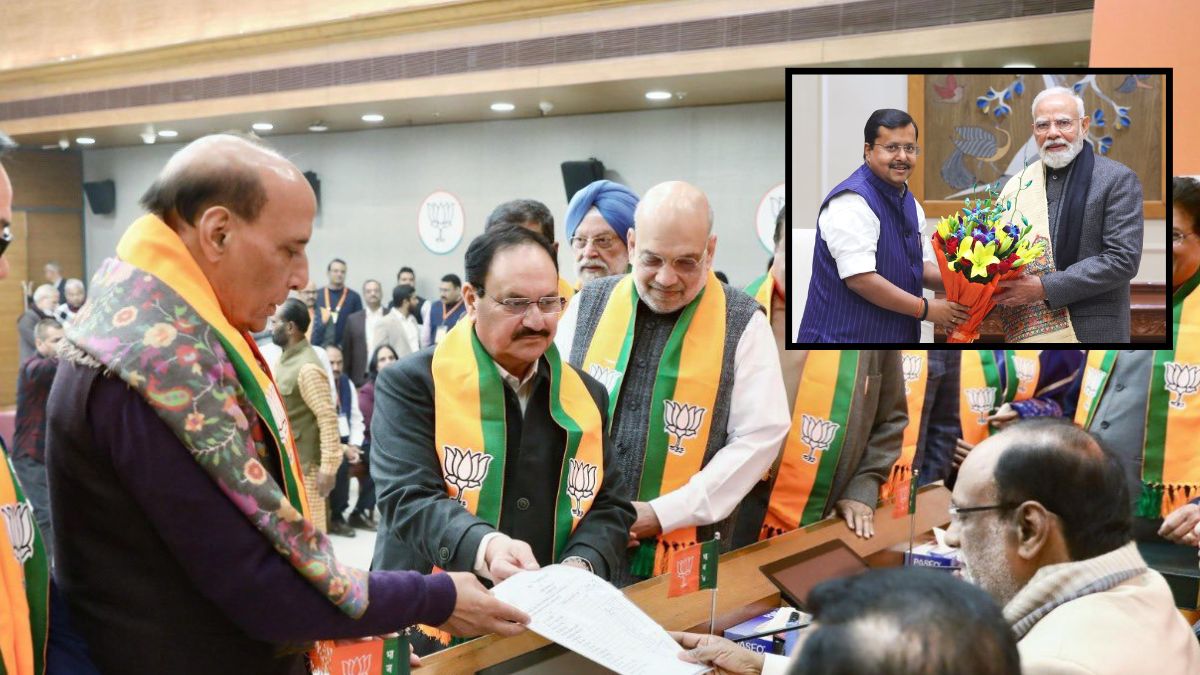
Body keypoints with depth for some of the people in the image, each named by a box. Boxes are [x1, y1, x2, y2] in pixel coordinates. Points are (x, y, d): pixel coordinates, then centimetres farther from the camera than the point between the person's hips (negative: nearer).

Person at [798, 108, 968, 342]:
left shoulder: (910, 203, 12)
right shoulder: (851, 202, -17)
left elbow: (920, 265, 19)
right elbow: (860, 279, -23)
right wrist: (926, 309, -18)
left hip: (899, 336, 9)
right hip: (846, 336, -9)